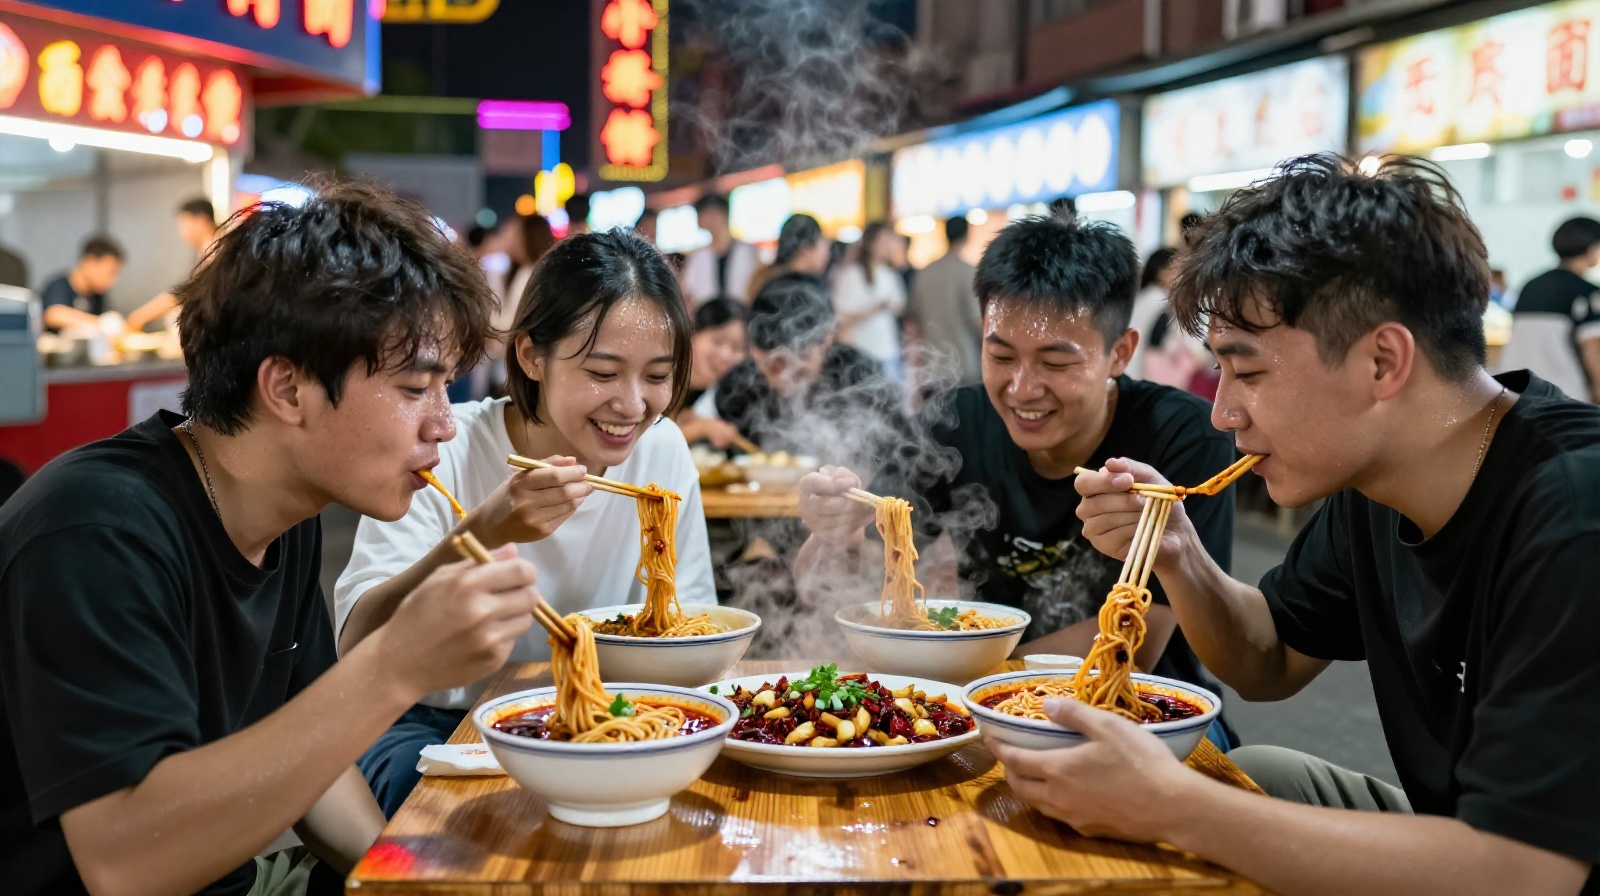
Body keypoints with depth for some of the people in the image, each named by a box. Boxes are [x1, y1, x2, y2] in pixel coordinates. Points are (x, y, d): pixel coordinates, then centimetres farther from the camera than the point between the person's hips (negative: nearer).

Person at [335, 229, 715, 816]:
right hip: (433, 723, -3)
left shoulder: (663, 452, -4)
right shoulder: (444, 453, -17)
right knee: (414, 770, -35)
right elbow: (357, 647, -26)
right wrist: (482, 533, -40)